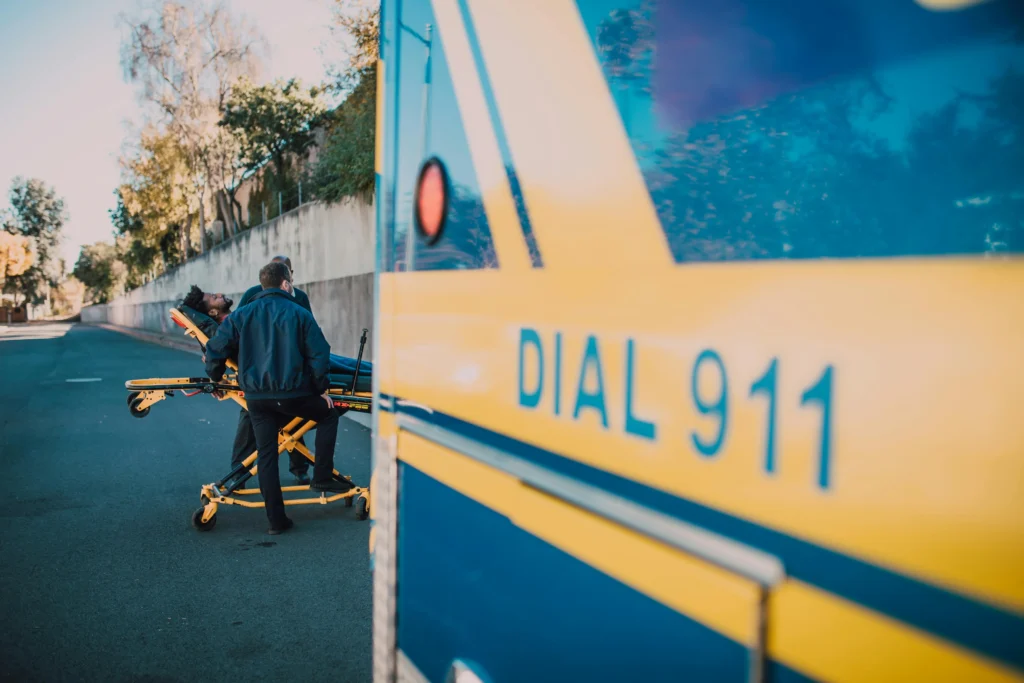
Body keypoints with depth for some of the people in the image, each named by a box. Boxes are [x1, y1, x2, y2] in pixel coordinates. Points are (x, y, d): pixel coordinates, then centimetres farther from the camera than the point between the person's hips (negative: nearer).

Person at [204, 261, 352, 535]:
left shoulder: (241, 315, 5)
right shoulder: (300, 314, -3)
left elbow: (216, 350, 4)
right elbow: (319, 355, -6)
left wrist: (215, 378, 22)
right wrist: (322, 388, 6)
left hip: (256, 396, 3)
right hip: (293, 394, -3)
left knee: (266, 454, 10)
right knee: (328, 417, 23)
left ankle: (276, 520, 10)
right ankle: (322, 477, 16)